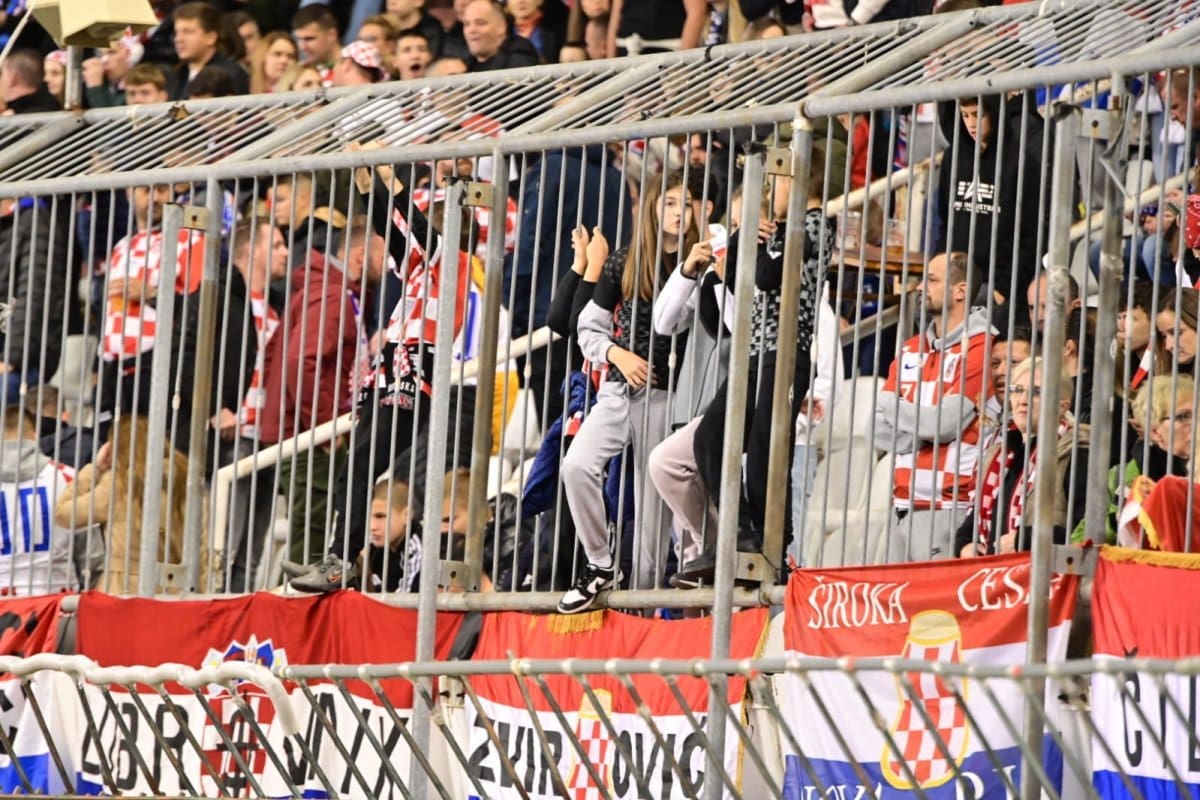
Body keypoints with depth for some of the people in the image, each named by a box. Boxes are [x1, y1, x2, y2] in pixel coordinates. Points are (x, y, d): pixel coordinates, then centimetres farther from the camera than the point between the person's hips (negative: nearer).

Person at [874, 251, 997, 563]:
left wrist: (893, 405, 1)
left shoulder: (979, 349, -5)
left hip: (948, 510, -7)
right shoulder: (912, 350, 17)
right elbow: (881, 431, 9)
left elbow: (944, 423, -13)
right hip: (903, 505, 7)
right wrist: (928, 428, -8)